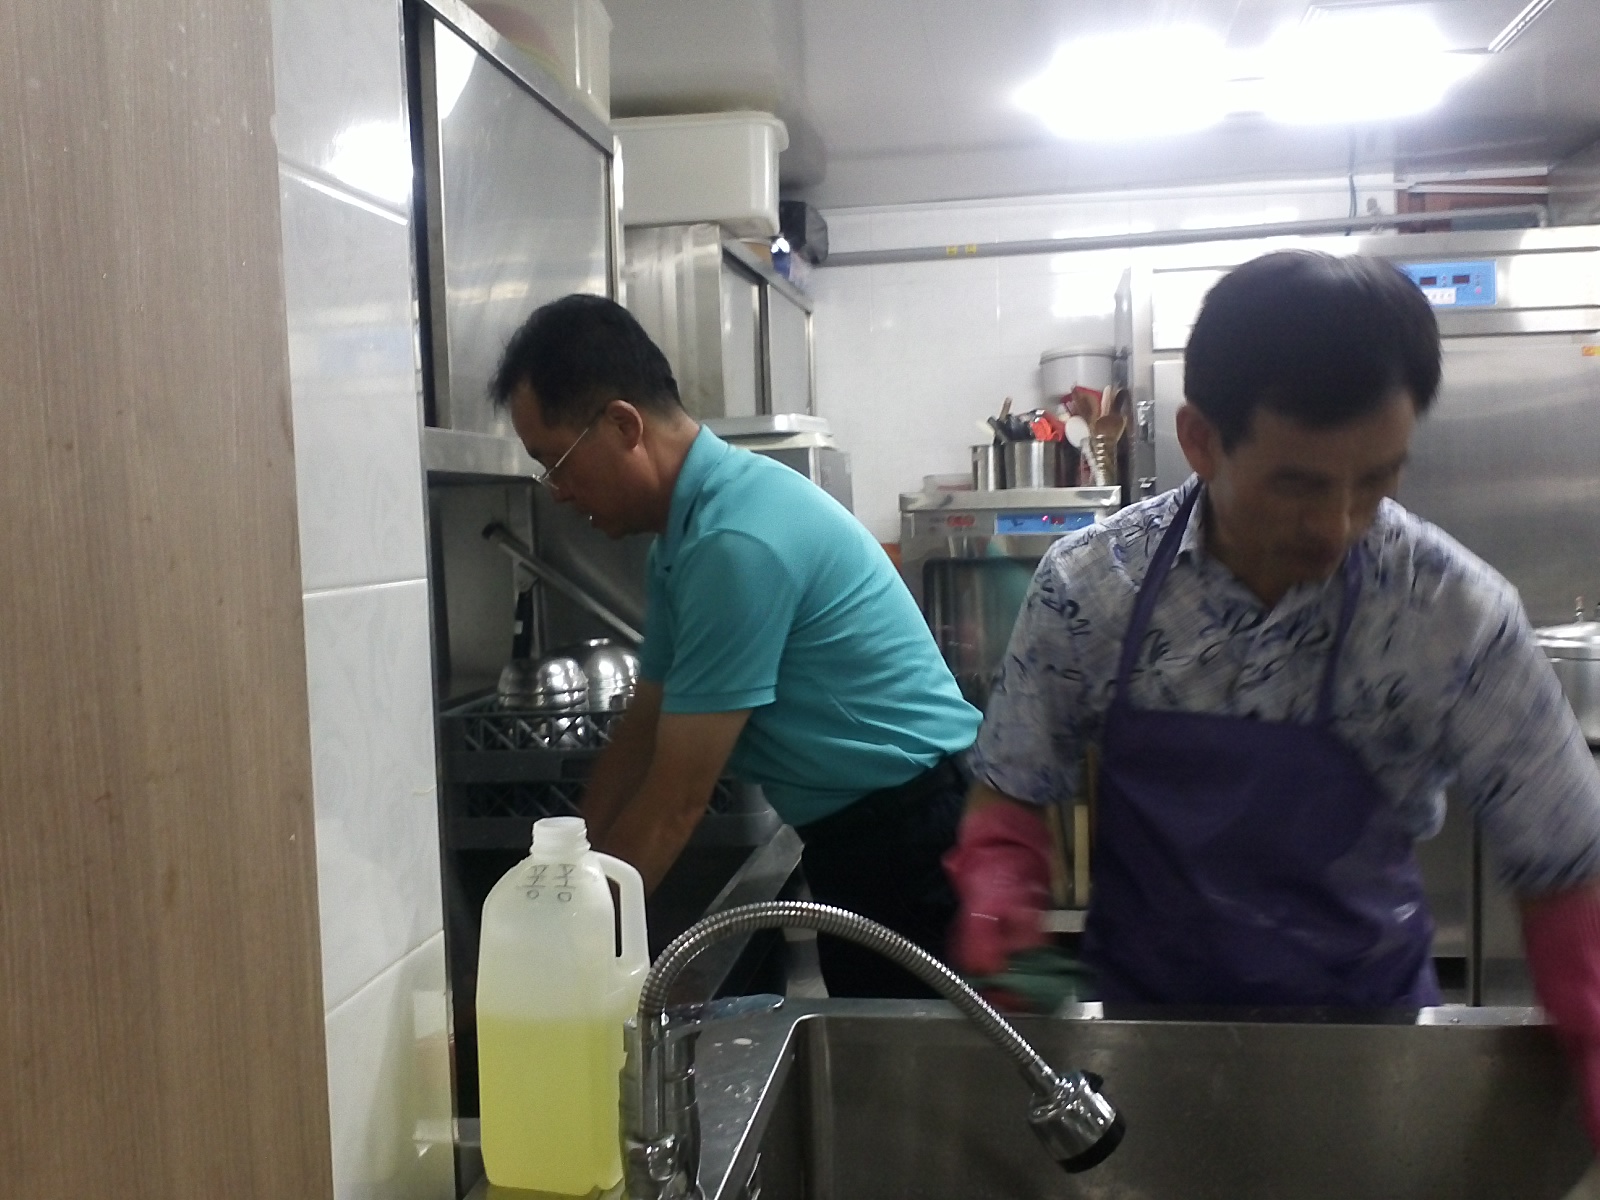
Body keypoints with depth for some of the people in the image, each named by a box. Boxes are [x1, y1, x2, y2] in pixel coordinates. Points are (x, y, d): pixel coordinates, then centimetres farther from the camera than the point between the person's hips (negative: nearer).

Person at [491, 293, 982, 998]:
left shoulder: (735, 542, -26)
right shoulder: (688, 526, 5)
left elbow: (676, 802, -22)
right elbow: (642, 734, 10)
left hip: (912, 829, -9)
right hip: (859, 834, 9)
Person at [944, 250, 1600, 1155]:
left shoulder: (1458, 616, -20)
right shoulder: (1087, 585, -17)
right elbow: (1013, 791, -6)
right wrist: (998, 893, -25)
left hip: (1364, 1013, 0)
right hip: (1143, 1002, 1)